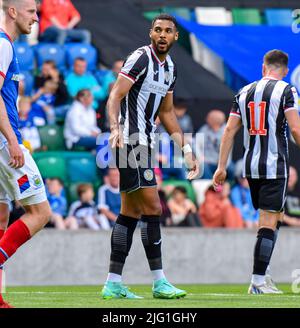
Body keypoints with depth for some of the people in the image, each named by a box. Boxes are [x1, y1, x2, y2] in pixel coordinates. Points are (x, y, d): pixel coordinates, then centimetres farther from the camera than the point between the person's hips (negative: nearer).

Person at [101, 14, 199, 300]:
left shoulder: (170, 68, 16)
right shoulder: (141, 58, -11)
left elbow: (166, 113, 25)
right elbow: (115, 96, -19)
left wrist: (186, 149, 22)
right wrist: (115, 128, -36)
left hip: (144, 143, 9)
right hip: (131, 141, -9)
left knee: (131, 212, 8)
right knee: (152, 207, -10)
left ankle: (113, 284, 11)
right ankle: (159, 282, -6)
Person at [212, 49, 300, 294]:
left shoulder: (244, 92, 11)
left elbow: (230, 130, 9)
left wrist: (222, 167, 11)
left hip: (251, 166, 6)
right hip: (275, 166, -6)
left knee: (274, 217, 19)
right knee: (269, 222, -5)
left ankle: (261, 275, 15)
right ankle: (258, 281, -9)